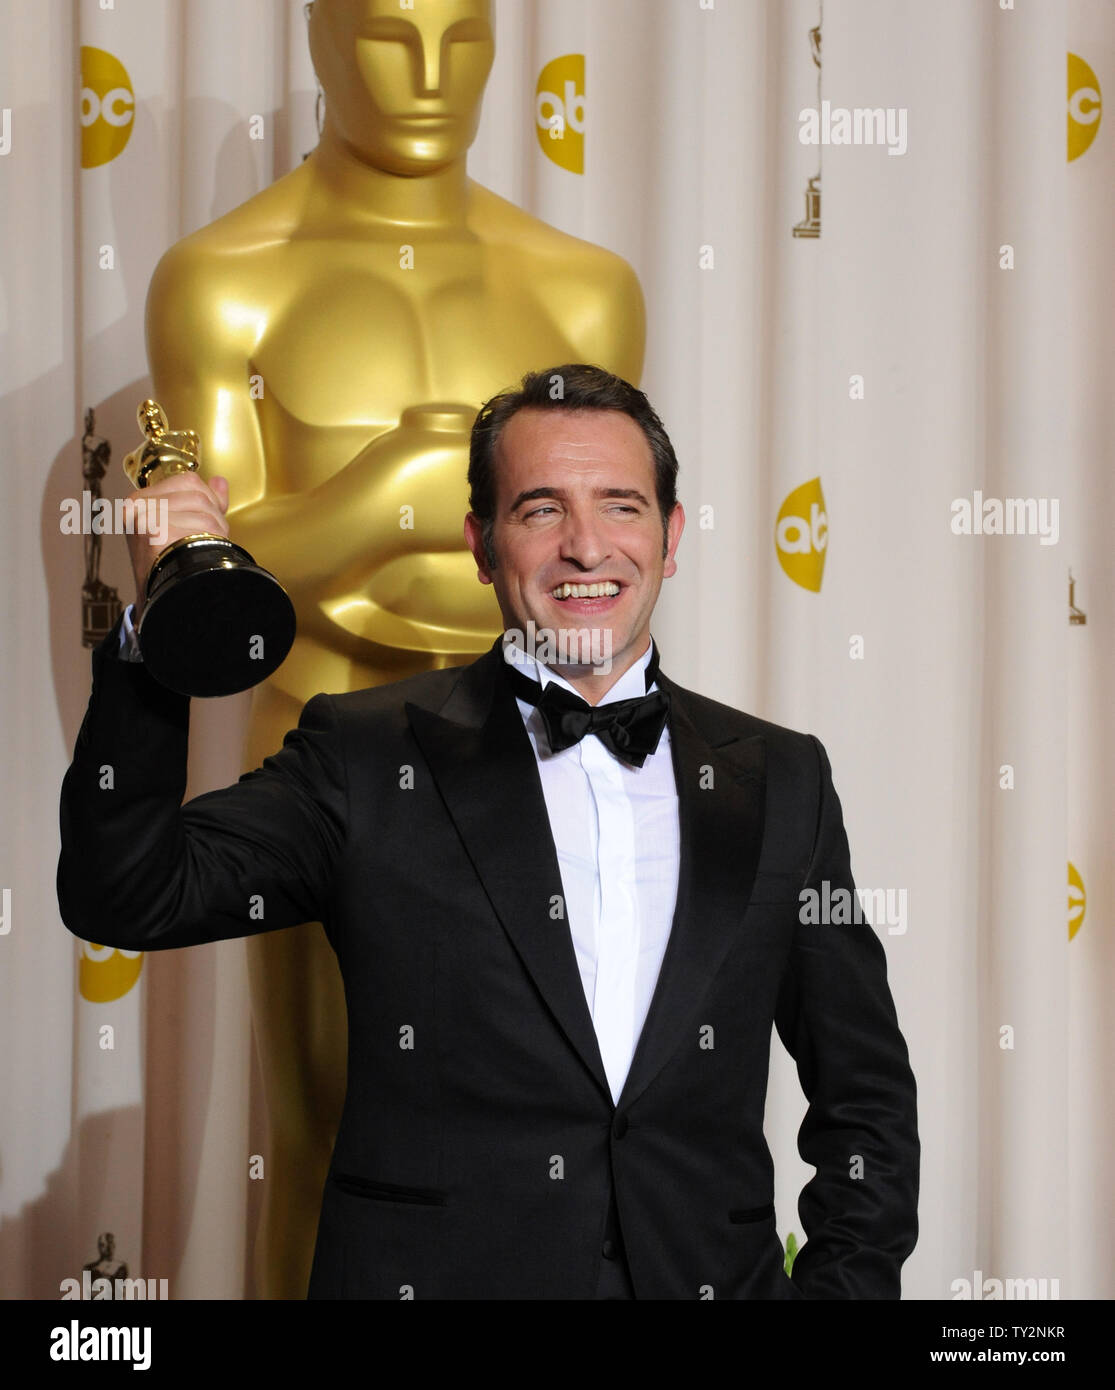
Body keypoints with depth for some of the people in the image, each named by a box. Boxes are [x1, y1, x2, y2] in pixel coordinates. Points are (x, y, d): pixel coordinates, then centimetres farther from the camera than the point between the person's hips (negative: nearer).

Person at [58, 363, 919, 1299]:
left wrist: (840, 1285, 0)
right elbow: (126, 899, -6)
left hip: (712, 1277, 2)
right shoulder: (370, 756, 4)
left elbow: (867, 1099, 13)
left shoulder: (780, 781, 9)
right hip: (430, 1274, -2)